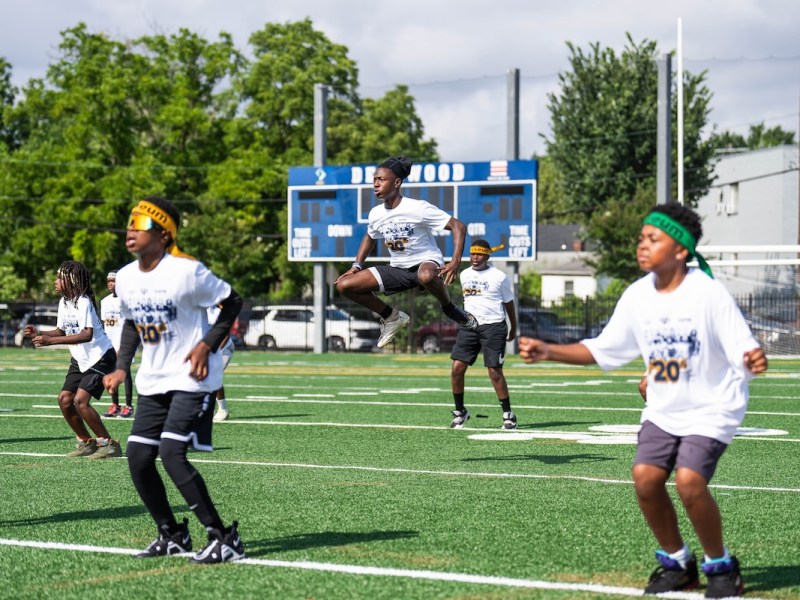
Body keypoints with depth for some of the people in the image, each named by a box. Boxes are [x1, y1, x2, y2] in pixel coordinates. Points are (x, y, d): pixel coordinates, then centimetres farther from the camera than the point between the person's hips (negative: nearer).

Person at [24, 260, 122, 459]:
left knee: (80, 400, -19)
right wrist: (38, 334, -3)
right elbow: (61, 331, 15)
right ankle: (86, 443, 17)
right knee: (64, 399, 2)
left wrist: (50, 340, -37)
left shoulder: (84, 302, -22)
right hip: (80, 360, 9)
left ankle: (109, 444, -8)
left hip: (100, 357, -9)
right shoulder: (64, 302, 5)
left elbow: (87, 335, -33)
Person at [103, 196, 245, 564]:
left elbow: (232, 303, -8)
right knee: (138, 458, 3)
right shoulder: (126, 277, 4)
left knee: (171, 453, -19)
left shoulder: (186, 271, -17)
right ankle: (171, 535, 21)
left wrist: (207, 345, -17)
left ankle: (224, 537, -12)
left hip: (192, 378, -8)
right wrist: (121, 367, 9)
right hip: (152, 381, 8)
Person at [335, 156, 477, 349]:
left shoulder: (418, 208, -20)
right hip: (397, 268, 6)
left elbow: (458, 226, -21)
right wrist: (357, 266, 11)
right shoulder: (375, 214, -1)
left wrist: (456, 261, -32)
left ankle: (449, 309, -12)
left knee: (426, 276, -46)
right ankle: (392, 318, 11)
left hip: (427, 262, -6)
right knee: (344, 285, -6)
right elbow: (370, 237, 23)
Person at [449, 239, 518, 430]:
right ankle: (460, 411, 10)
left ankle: (508, 414, 5)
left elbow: (508, 303, 6)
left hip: (493, 326, -5)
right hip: (469, 326, 5)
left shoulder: (499, 277, -4)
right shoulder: (464, 275, 10)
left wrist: (513, 329, 13)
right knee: (457, 368, -5)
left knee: (495, 371, -8)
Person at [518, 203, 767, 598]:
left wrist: (753, 361, -43)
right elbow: (603, 349, 6)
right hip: (663, 410, 5)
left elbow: (743, 352, -19)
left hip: (711, 408, -5)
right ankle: (677, 563, 10)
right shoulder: (637, 296, -3)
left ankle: (721, 566, 1)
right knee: (645, 477, -14)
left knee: (689, 480, -23)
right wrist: (548, 352, -4)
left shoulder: (708, 293, -18)